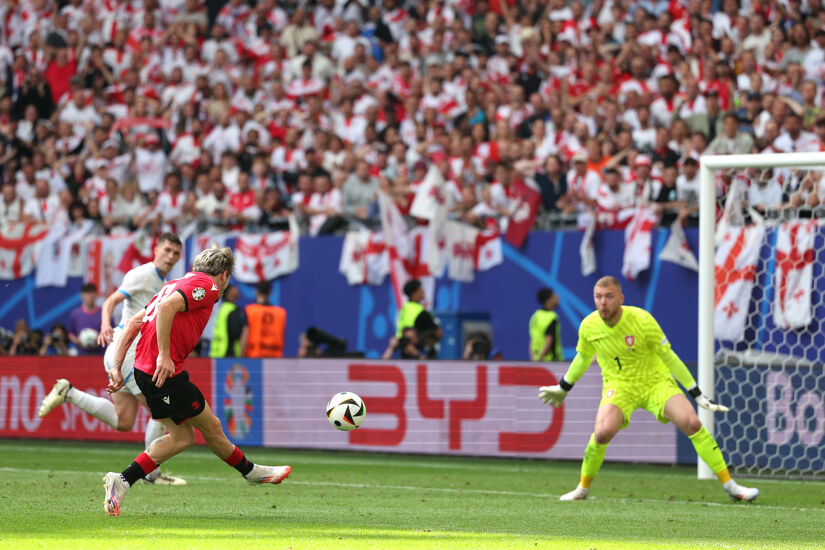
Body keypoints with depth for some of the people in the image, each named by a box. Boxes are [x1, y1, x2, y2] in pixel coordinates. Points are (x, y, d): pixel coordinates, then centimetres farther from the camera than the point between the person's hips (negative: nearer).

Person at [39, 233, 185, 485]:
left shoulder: (162, 282, 18)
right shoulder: (141, 275, -10)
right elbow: (111, 301, -20)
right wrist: (106, 326, -38)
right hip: (127, 349, -9)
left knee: (123, 421, 6)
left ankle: (68, 393, 9)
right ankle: (152, 473, 1)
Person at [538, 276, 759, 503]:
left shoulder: (642, 320, -20)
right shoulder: (588, 326, -11)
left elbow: (669, 358, -11)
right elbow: (583, 357, 13)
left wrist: (698, 396, -8)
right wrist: (562, 388, 24)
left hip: (656, 382, -1)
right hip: (619, 386, 1)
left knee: (692, 423, -20)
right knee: (602, 433, -27)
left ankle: (730, 486, -9)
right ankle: (582, 489, -2)